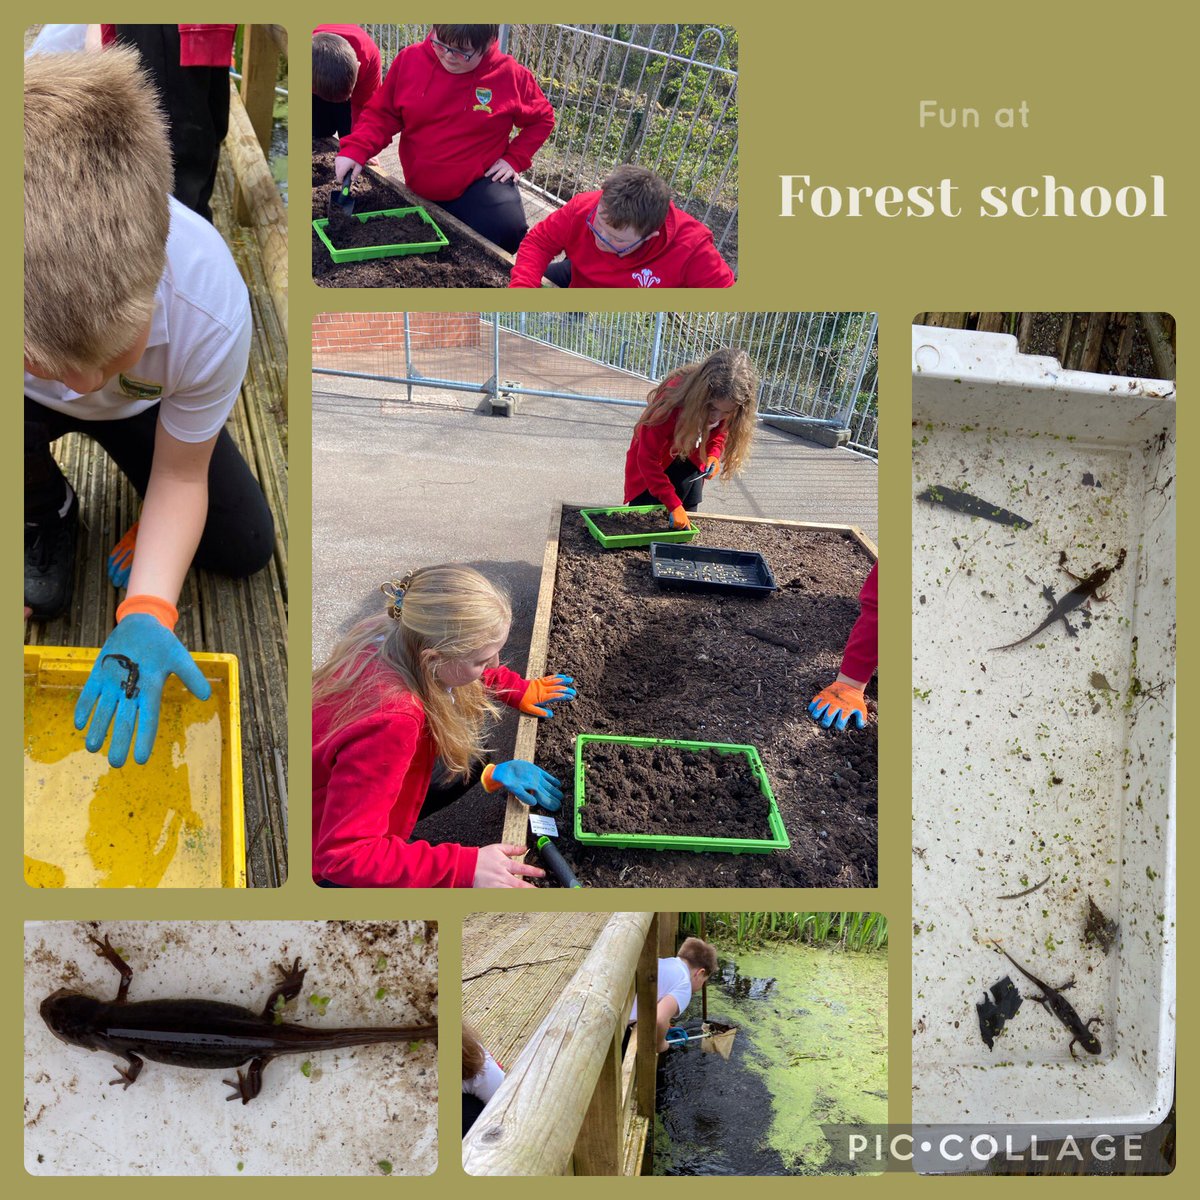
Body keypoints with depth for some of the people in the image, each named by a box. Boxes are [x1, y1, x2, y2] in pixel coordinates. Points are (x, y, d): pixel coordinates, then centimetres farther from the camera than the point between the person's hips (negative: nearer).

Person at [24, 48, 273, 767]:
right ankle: (46, 514, 4)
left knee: (247, 549, -8)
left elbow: (183, 474, -26)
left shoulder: (211, 309, -40)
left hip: (148, 406, 0)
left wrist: (146, 614, -36)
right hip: (27, 408, 0)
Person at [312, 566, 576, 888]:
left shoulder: (395, 633, -18)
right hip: (332, 862, -8)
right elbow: (343, 854, -38)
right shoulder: (390, 720, -41)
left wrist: (519, 691, 6)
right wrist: (464, 866, -39)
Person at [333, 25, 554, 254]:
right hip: (420, 190, 3)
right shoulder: (409, 60, -5)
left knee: (507, 231, -29)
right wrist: (355, 149, -16)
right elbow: (382, 114, 0)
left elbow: (542, 119, 6)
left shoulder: (511, 75, -9)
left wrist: (515, 159, -6)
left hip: (479, 182, -3)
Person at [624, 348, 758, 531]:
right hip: (653, 467, -4)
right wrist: (673, 504, -40)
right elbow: (647, 458, -35)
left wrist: (714, 455, -18)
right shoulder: (674, 397, -36)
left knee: (685, 526, 5)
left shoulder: (725, 405, -22)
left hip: (692, 466, 4)